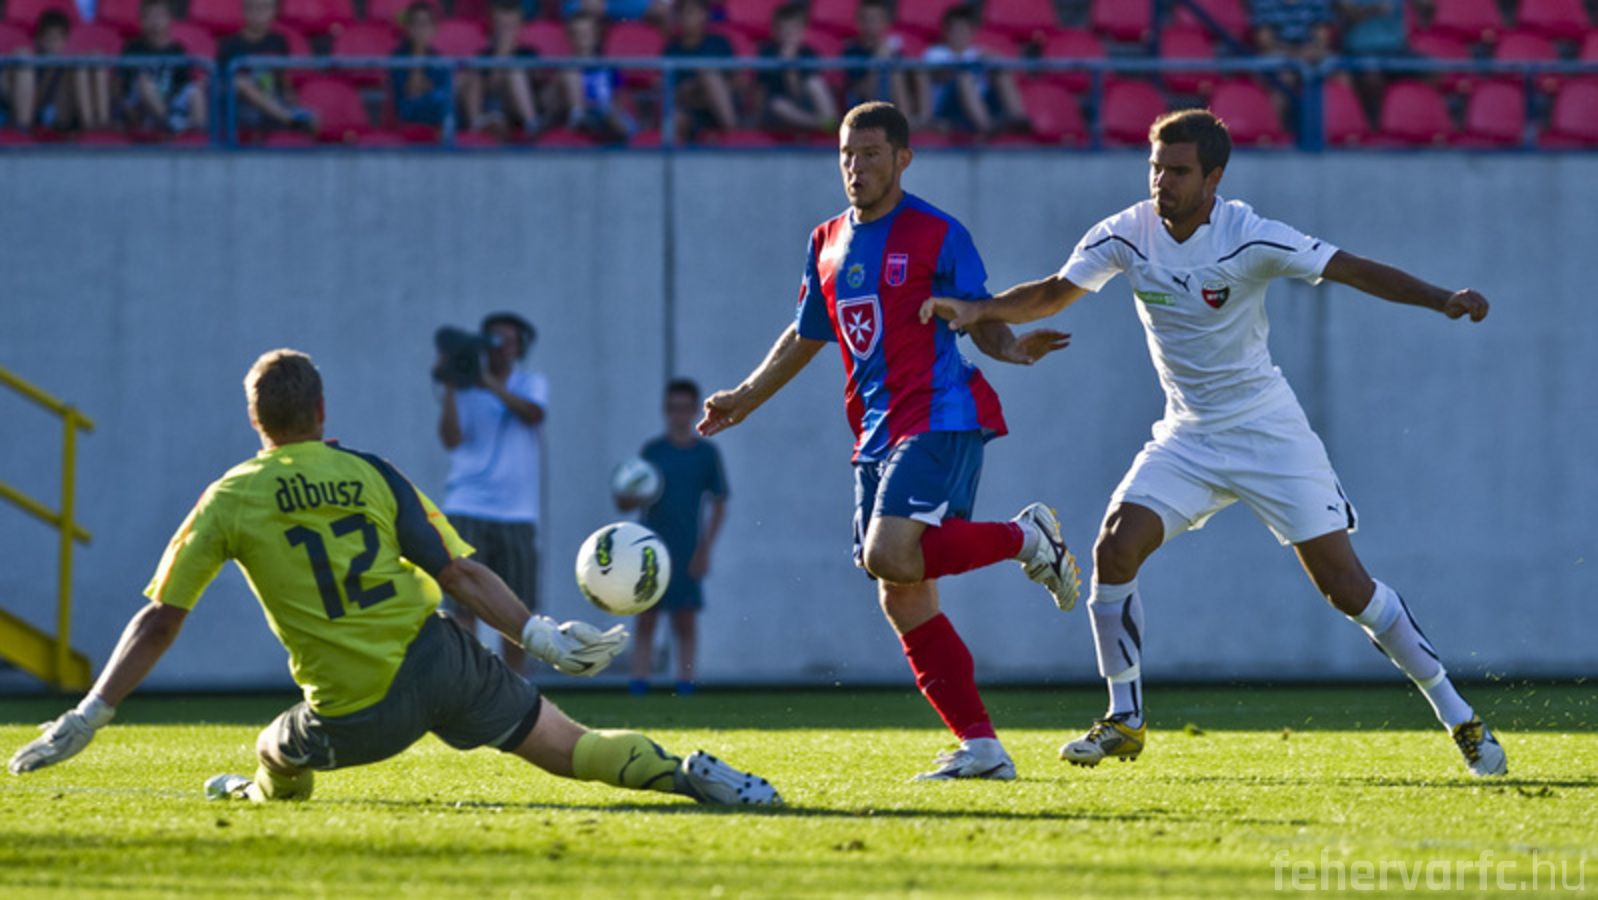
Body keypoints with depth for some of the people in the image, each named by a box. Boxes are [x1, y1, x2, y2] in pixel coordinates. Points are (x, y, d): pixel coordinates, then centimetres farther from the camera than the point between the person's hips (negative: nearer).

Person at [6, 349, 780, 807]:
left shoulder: (230, 501, 3)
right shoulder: (372, 475, 6)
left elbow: (160, 619, 1)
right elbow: (460, 573, 1)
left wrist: (89, 718, 4)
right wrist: (540, 637, 5)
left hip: (355, 718, -2)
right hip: (436, 662, 2)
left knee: (275, 757, 30)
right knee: (569, 747, 9)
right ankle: (691, 775, -4)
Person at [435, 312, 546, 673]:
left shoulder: (532, 384, 11)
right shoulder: (466, 390, 7)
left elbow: (533, 413, -11)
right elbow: (451, 439, -8)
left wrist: (492, 386, -19)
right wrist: (450, 389, -15)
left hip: (517, 511, 2)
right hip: (468, 508, -2)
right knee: (463, 605, -12)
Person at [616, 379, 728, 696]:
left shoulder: (707, 454, 4)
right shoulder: (651, 451, 7)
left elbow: (719, 504, 5)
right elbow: (625, 502, 7)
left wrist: (704, 549, -3)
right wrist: (630, 499, -17)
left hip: (687, 551, -1)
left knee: (686, 621, -1)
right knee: (645, 619, -2)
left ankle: (685, 683, 2)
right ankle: (639, 684, -2)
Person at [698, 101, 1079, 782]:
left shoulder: (937, 235, -3)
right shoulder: (828, 243, 16)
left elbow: (982, 321, -1)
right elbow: (806, 336, 28)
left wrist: (1014, 349, -22)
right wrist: (743, 399, 28)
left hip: (941, 416, -7)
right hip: (876, 431, 7)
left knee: (889, 557, -26)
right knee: (902, 600, 0)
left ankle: (1025, 538, -3)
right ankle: (981, 747, 3)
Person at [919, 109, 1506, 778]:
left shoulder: (1249, 238, -18)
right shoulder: (1127, 234, -6)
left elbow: (1353, 270, -18)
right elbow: (1054, 292, 2)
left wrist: (1442, 300, -30)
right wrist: (979, 310, -14)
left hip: (1268, 431, -4)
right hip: (1188, 438, 4)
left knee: (1344, 584, -8)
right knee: (1115, 548, -16)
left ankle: (1458, 716, 6)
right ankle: (1124, 722, 0)